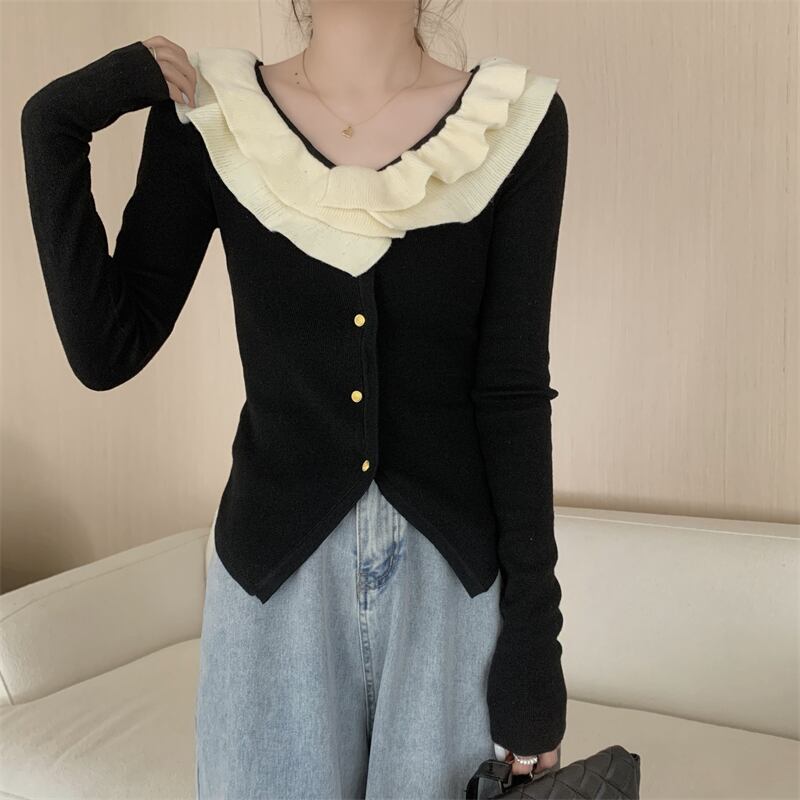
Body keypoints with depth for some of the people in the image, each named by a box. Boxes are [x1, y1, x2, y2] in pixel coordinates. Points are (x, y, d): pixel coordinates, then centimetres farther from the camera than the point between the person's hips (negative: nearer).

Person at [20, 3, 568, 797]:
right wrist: (56, 122, -10)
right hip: (275, 570, 1)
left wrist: (533, 632, -6)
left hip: (455, 575, 0)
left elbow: (514, 395, -6)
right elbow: (107, 351, -4)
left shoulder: (516, 121, -6)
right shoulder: (206, 113, -3)